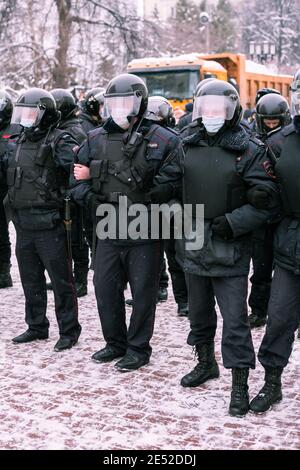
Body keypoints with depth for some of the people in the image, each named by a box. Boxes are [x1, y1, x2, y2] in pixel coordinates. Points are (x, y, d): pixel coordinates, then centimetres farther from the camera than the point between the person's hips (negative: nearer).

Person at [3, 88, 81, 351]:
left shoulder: (59, 141, -9)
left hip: (50, 224, -7)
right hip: (24, 225, 7)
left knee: (61, 280, 1)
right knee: (31, 279, 16)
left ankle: (69, 331, 12)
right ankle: (36, 327, 30)